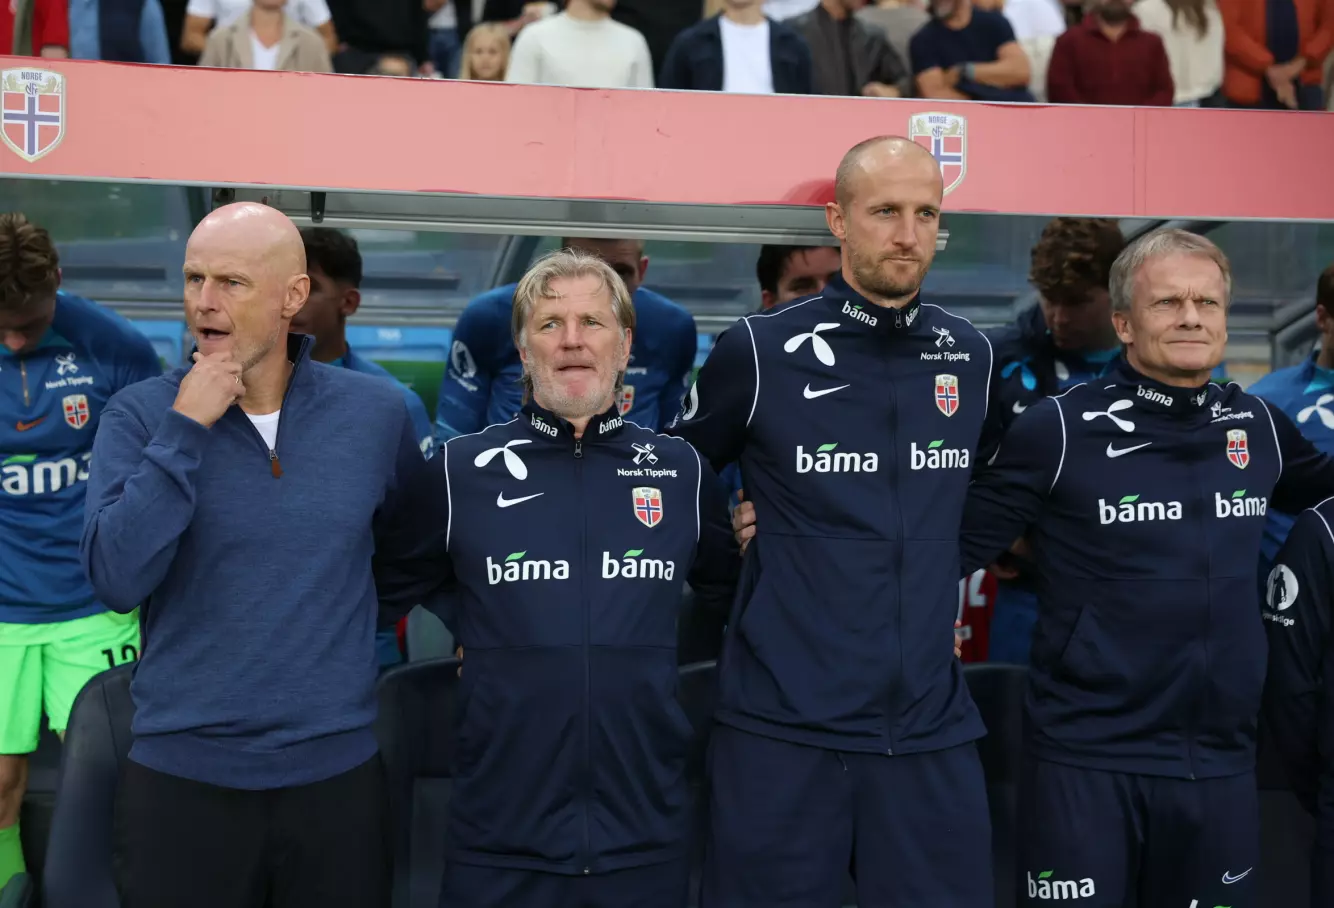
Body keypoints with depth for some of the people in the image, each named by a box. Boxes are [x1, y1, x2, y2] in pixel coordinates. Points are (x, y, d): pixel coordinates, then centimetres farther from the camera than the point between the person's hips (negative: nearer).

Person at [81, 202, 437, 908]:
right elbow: (117, 580, -17)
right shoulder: (140, 415, -4)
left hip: (337, 770, 2)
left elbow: (408, 549, 18)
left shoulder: (375, 411, 1)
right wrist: (185, 428, -18)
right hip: (180, 774, -1)